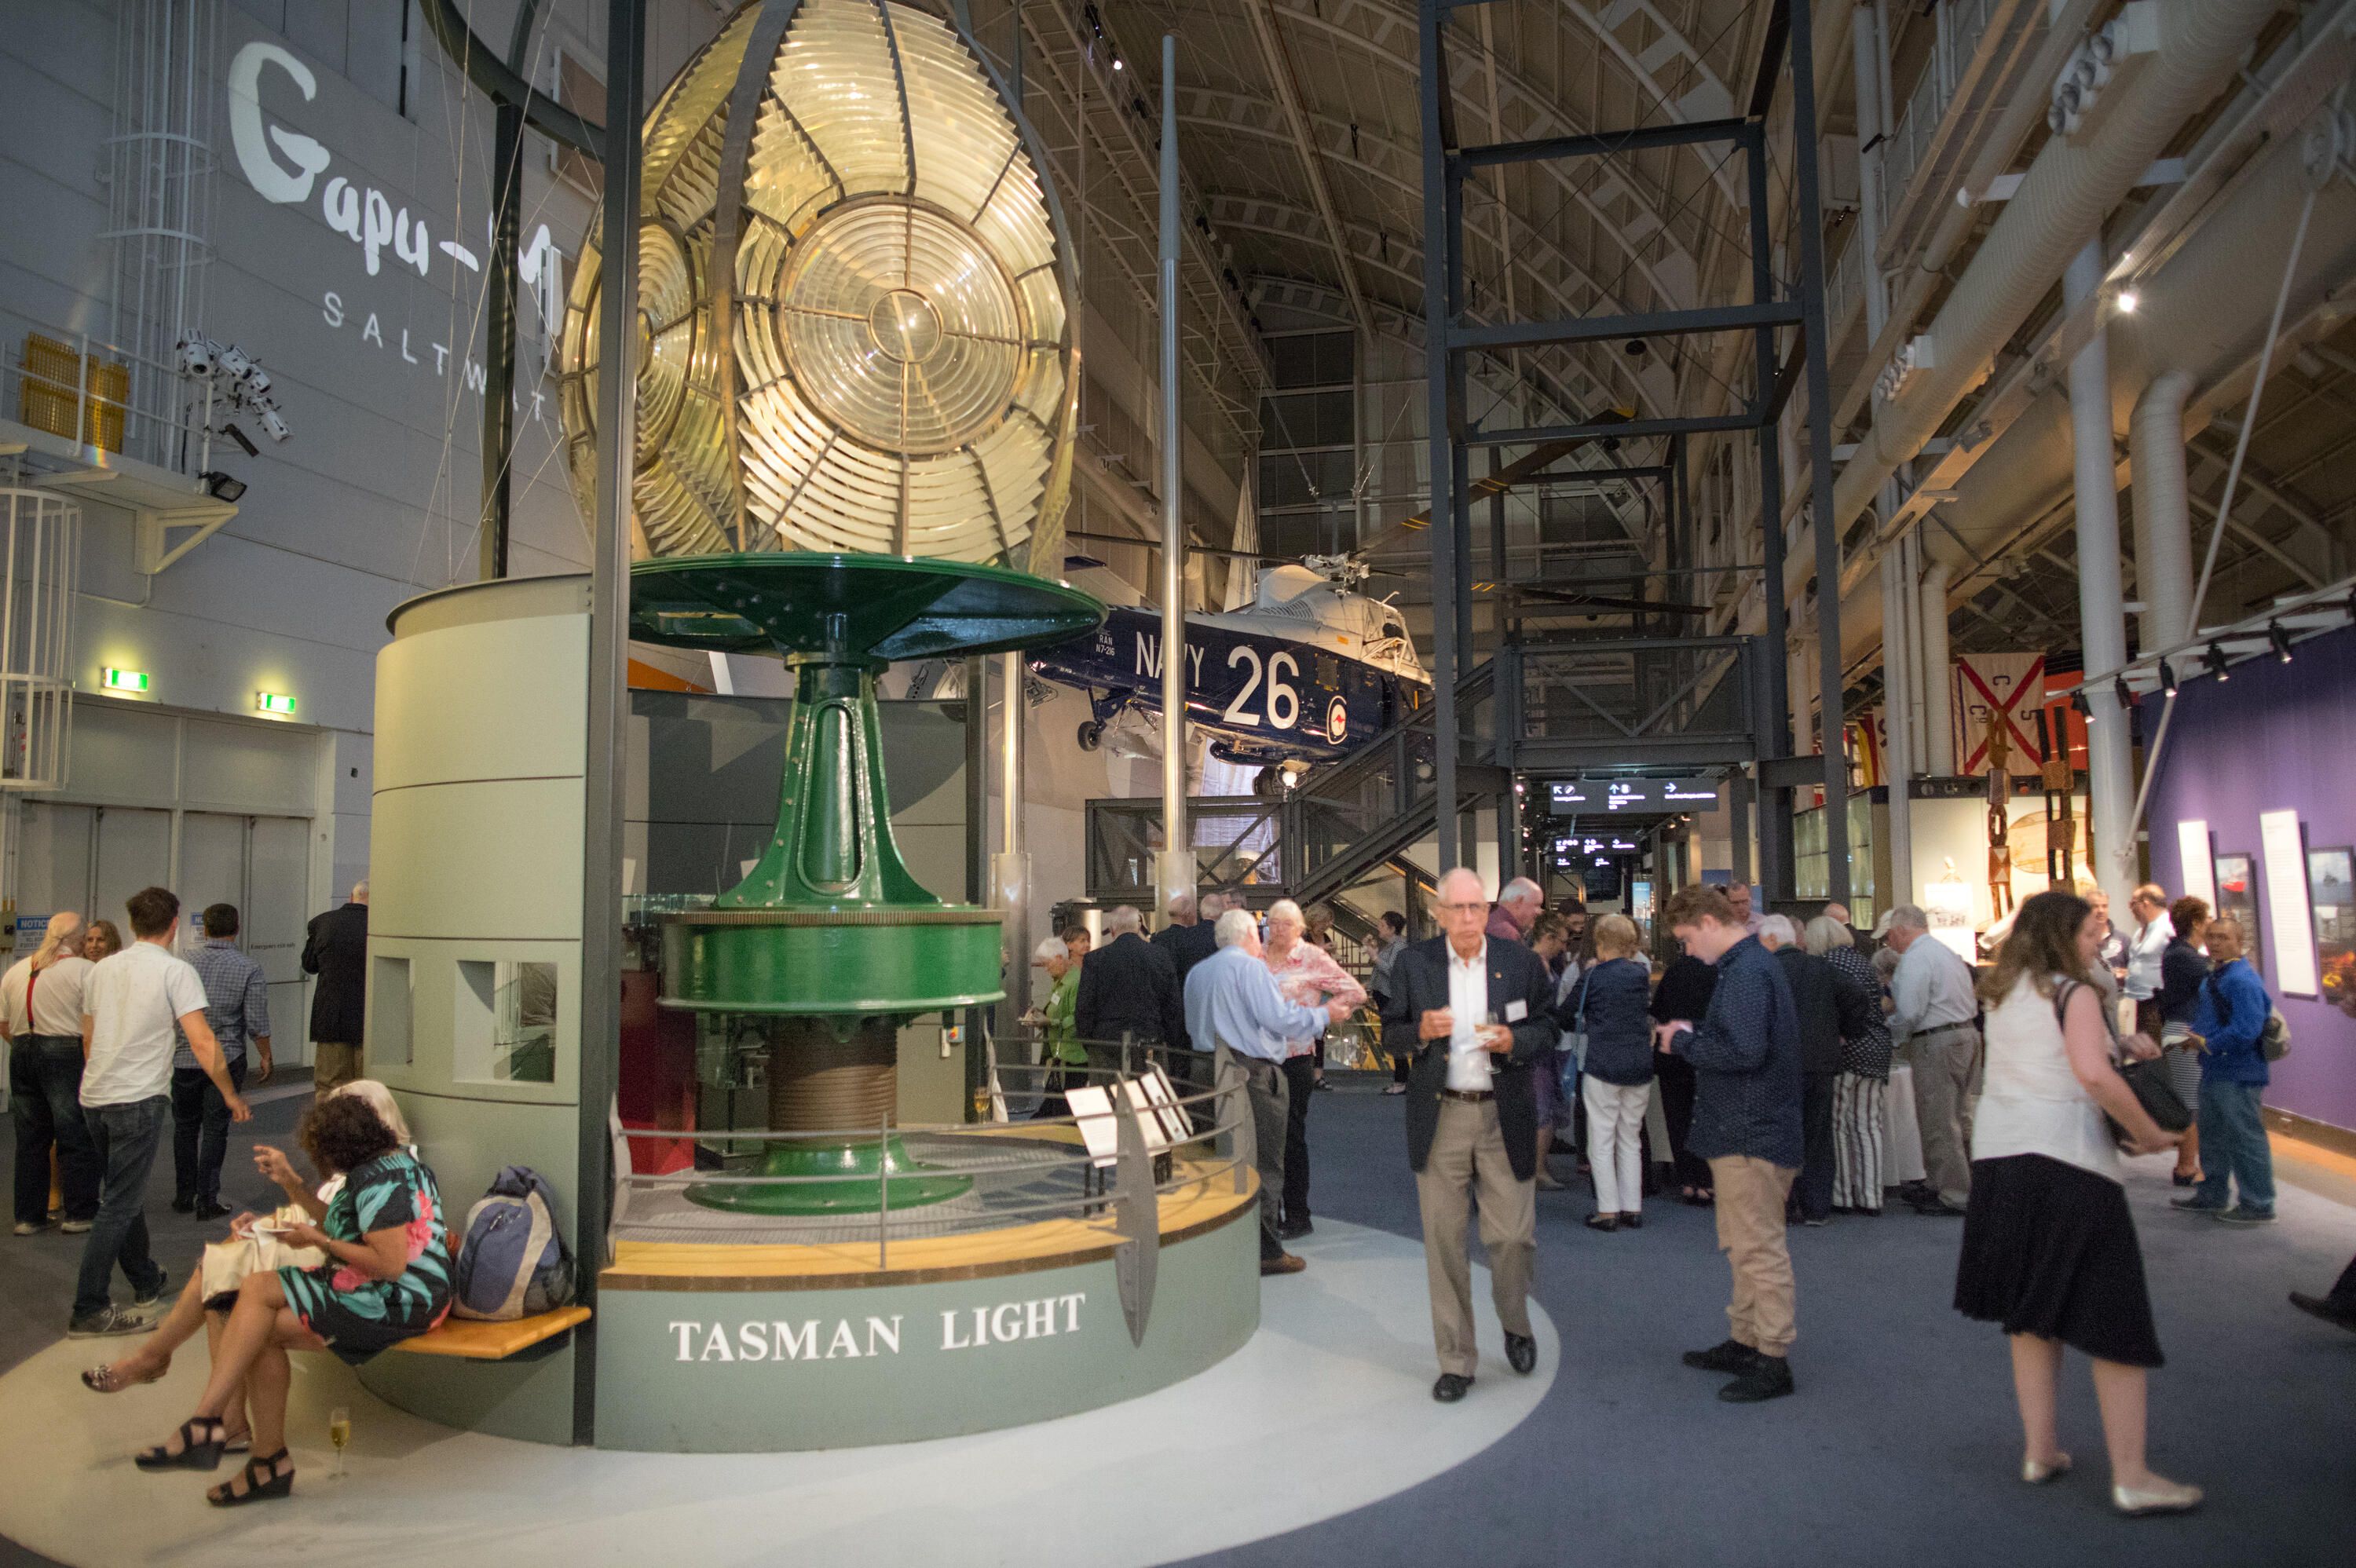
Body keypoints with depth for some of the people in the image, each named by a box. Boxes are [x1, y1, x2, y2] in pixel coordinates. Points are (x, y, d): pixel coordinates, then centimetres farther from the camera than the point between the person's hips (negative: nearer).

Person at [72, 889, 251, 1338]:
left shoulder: (101, 970, 11)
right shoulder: (175, 971, -9)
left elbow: (88, 1042, 20)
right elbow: (202, 1042, -13)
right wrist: (231, 1095, -3)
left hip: (95, 1098, 7)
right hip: (139, 1099, -7)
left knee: (126, 1195, 20)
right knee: (121, 1205, -3)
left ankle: (146, 1282, 34)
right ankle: (88, 1310, -2)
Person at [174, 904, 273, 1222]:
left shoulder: (185, 964, -3)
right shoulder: (249, 969, -9)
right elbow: (257, 1023, -10)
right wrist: (265, 1057, 4)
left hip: (184, 1059, 2)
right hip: (227, 1059, -2)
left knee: (185, 1128, 16)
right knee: (215, 1130, 4)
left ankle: (184, 1196, 22)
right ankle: (207, 1201, 4)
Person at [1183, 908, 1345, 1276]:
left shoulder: (1197, 972, 14)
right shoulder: (1250, 967, -9)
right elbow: (1279, 1018, -15)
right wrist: (1324, 1015, -3)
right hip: (1254, 1073, -7)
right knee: (1264, 1163, 0)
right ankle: (1265, 1250, 2)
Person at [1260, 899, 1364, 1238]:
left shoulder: (1313, 958, -4)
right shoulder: (1255, 958, 6)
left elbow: (1356, 993, -4)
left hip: (1295, 1058, -4)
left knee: (1291, 1135, 2)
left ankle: (1297, 1217, 12)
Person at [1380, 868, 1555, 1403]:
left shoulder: (1521, 962, 2)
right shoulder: (1412, 964, 1)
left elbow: (1548, 1026, 7)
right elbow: (1389, 1032, 6)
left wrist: (1513, 1041, -13)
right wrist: (1421, 1031, -15)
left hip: (1504, 1117, 0)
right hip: (1440, 1118, 0)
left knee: (1513, 1236, 3)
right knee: (1444, 1241, 4)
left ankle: (1516, 1328, 34)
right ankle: (1456, 1360, 19)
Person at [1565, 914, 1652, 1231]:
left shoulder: (1593, 977, -6)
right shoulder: (1643, 973, 5)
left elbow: (1565, 1017, 0)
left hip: (1603, 1065, -4)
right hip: (1640, 1065, 5)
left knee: (1602, 1140, 2)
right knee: (1631, 1139, 12)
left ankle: (1608, 1211, 2)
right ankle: (1633, 1209, 14)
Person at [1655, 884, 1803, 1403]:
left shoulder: (1746, 972, -21)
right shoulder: (1749, 964, 13)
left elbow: (1744, 1052, -29)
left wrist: (1684, 1041, -16)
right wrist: (1692, 1031, 5)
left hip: (1751, 1136, -11)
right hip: (1742, 1131, 11)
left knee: (1758, 1249, -2)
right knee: (1742, 1245, 20)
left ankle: (1773, 1361, 7)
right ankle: (1744, 1341, 31)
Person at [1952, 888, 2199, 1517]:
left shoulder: (2005, 994, 15)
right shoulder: (2074, 992, -7)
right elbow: (2094, 1075, -20)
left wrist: (2120, 1044, 20)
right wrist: (2148, 1132, -9)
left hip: (1997, 1152, 7)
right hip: (2065, 1156, -7)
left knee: (2032, 1312, 16)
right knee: (2114, 1320, 0)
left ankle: (2039, 1451, 20)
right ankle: (2131, 1478, 2)